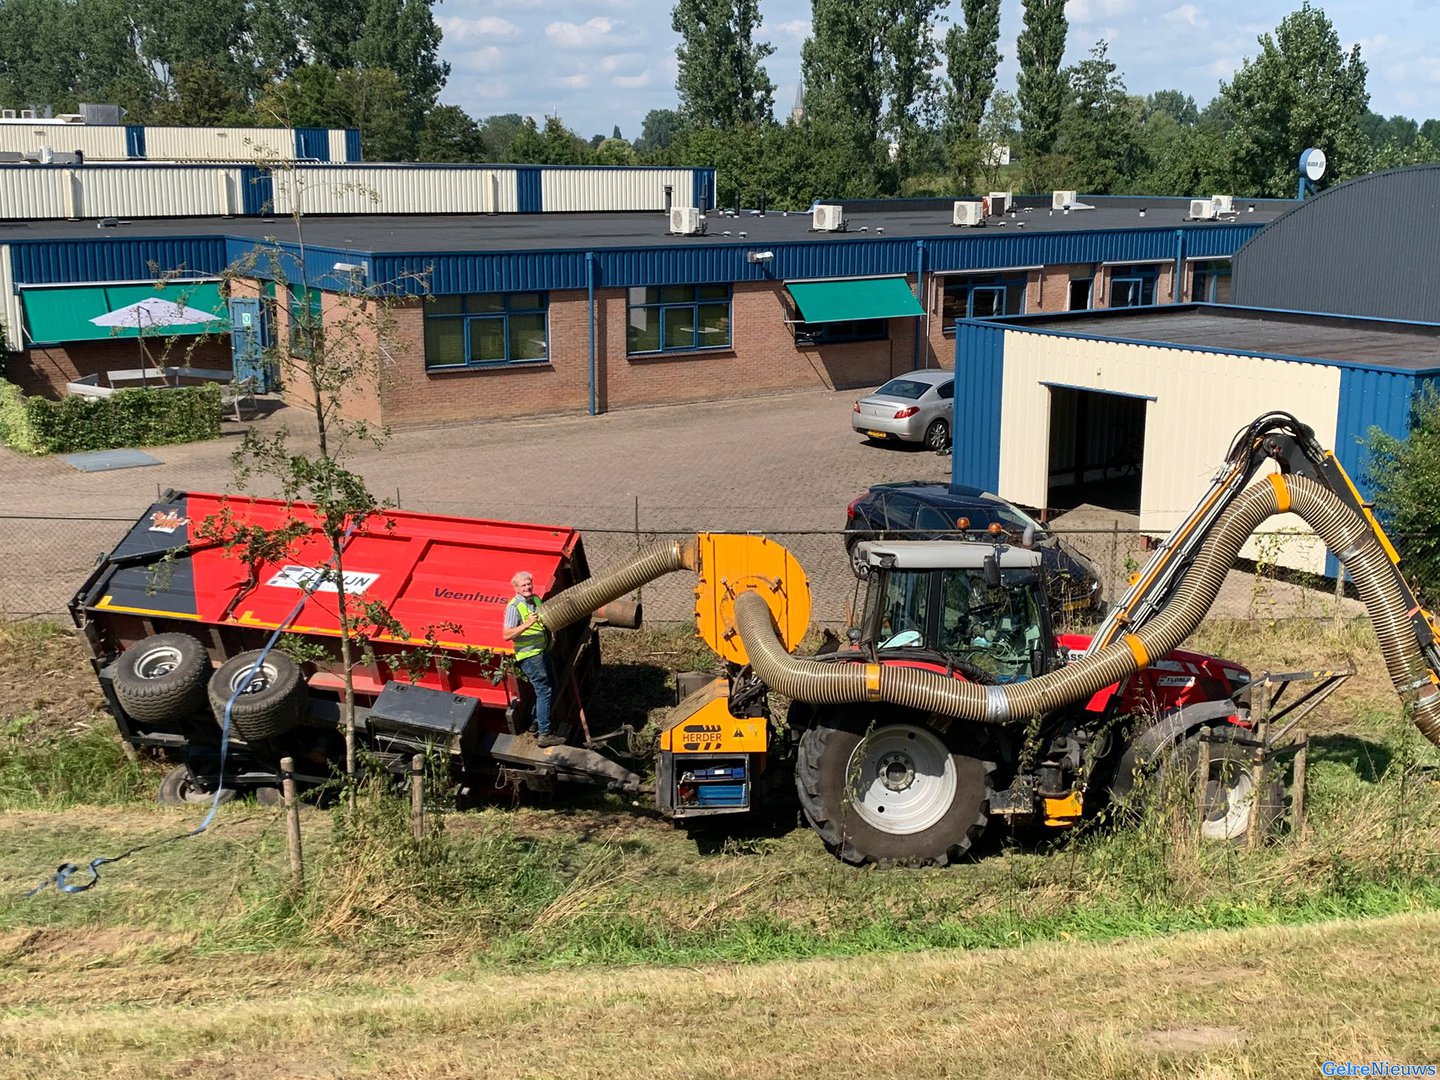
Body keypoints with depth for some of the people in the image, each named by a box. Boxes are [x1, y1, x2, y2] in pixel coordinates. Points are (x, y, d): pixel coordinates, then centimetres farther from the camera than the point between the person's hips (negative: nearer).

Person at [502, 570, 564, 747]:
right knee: (544, 691, -10)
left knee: (550, 685, 18)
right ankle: (543, 734, -7)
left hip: (542, 651, 9)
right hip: (529, 655, -9)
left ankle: (537, 723, 31)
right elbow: (506, 635, -24)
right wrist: (527, 624, -33)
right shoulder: (514, 607, -17)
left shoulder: (536, 599, 8)